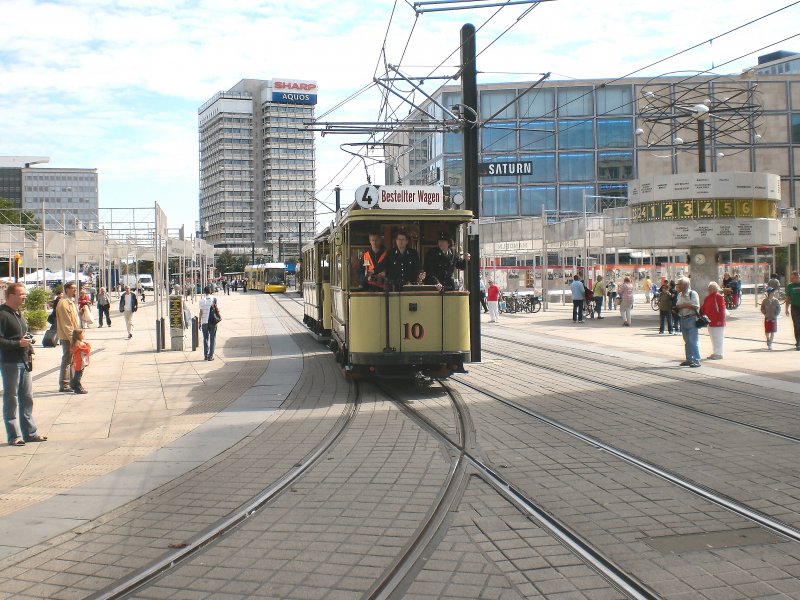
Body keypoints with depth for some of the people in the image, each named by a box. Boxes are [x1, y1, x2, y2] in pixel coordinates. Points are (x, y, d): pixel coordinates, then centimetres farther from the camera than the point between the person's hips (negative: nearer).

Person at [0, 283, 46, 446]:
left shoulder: (19, 313, 16)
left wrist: (30, 352, 14)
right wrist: (18, 343, -22)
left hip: (24, 362, 9)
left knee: (27, 398, 12)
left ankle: (30, 432, 20)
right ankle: (14, 436, 7)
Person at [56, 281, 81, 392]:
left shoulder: (71, 302, 17)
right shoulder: (64, 303, -16)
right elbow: (66, 324, -20)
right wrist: (72, 338, -22)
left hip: (72, 337, 10)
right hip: (67, 338, -10)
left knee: (73, 360, 15)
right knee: (67, 361, -5)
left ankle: (72, 383, 23)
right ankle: (64, 385, 1)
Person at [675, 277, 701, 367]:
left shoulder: (693, 293, -11)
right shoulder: (680, 295, 13)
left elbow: (696, 307, -18)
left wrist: (685, 305, -18)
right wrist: (677, 307, 3)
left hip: (691, 319, -8)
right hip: (683, 319, 8)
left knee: (693, 341, -7)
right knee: (687, 341, 13)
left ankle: (696, 360, -5)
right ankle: (689, 359, 21)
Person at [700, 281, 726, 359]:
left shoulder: (719, 297, -10)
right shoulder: (707, 298, 14)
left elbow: (722, 309, -15)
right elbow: (704, 308, 16)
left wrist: (720, 320, -20)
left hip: (717, 322, -8)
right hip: (710, 322, 8)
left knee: (718, 338, -2)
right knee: (713, 338, 13)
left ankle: (719, 354, 4)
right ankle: (714, 353, 20)